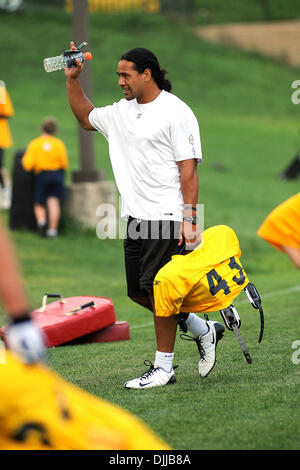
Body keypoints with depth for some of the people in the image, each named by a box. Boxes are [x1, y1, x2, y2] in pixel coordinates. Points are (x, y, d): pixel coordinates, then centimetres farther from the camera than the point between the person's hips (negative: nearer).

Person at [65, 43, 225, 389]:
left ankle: (164, 366, 1)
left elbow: (189, 169, -14)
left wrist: (189, 221, -20)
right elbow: (85, 117, 32)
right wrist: (72, 79, 18)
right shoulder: (121, 112, 13)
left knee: (158, 290, -8)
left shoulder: (175, 112, -10)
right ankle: (201, 327, 25)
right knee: (137, 291, 9)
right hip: (136, 216, 9)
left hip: (166, 216, -9)